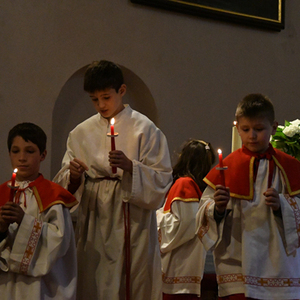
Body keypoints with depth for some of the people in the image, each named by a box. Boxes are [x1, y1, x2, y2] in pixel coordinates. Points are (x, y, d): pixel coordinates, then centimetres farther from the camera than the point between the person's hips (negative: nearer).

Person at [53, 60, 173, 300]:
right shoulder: (81, 133, 12)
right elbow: (65, 184, 12)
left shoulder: (144, 129, 2)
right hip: (93, 223, 3)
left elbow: (161, 180, -3)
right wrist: (73, 176, -11)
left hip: (131, 222, -3)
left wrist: (130, 166, -19)